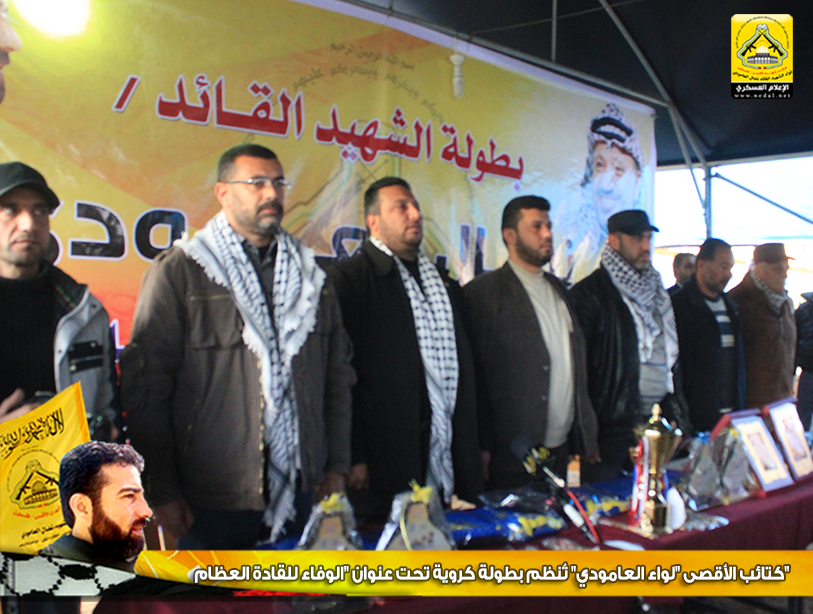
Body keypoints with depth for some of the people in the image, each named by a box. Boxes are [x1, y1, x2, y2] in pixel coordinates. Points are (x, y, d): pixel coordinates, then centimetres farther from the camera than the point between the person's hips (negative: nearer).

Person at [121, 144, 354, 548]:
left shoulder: (311, 275, 11)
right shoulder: (178, 271, -3)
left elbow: (337, 375, 14)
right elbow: (145, 386, -7)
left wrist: (336, 466, 9)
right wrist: (162, 490, -9)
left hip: (300, 493, 4)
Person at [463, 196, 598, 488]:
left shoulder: (558, 289, 14)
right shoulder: (483, 292, -9)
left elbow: (577, 364, 16)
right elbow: (475, 376, -11)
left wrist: (587, 438, 12)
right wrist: (483, 448, -13)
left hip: (563, 450, 7)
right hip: (513, 455, -6)